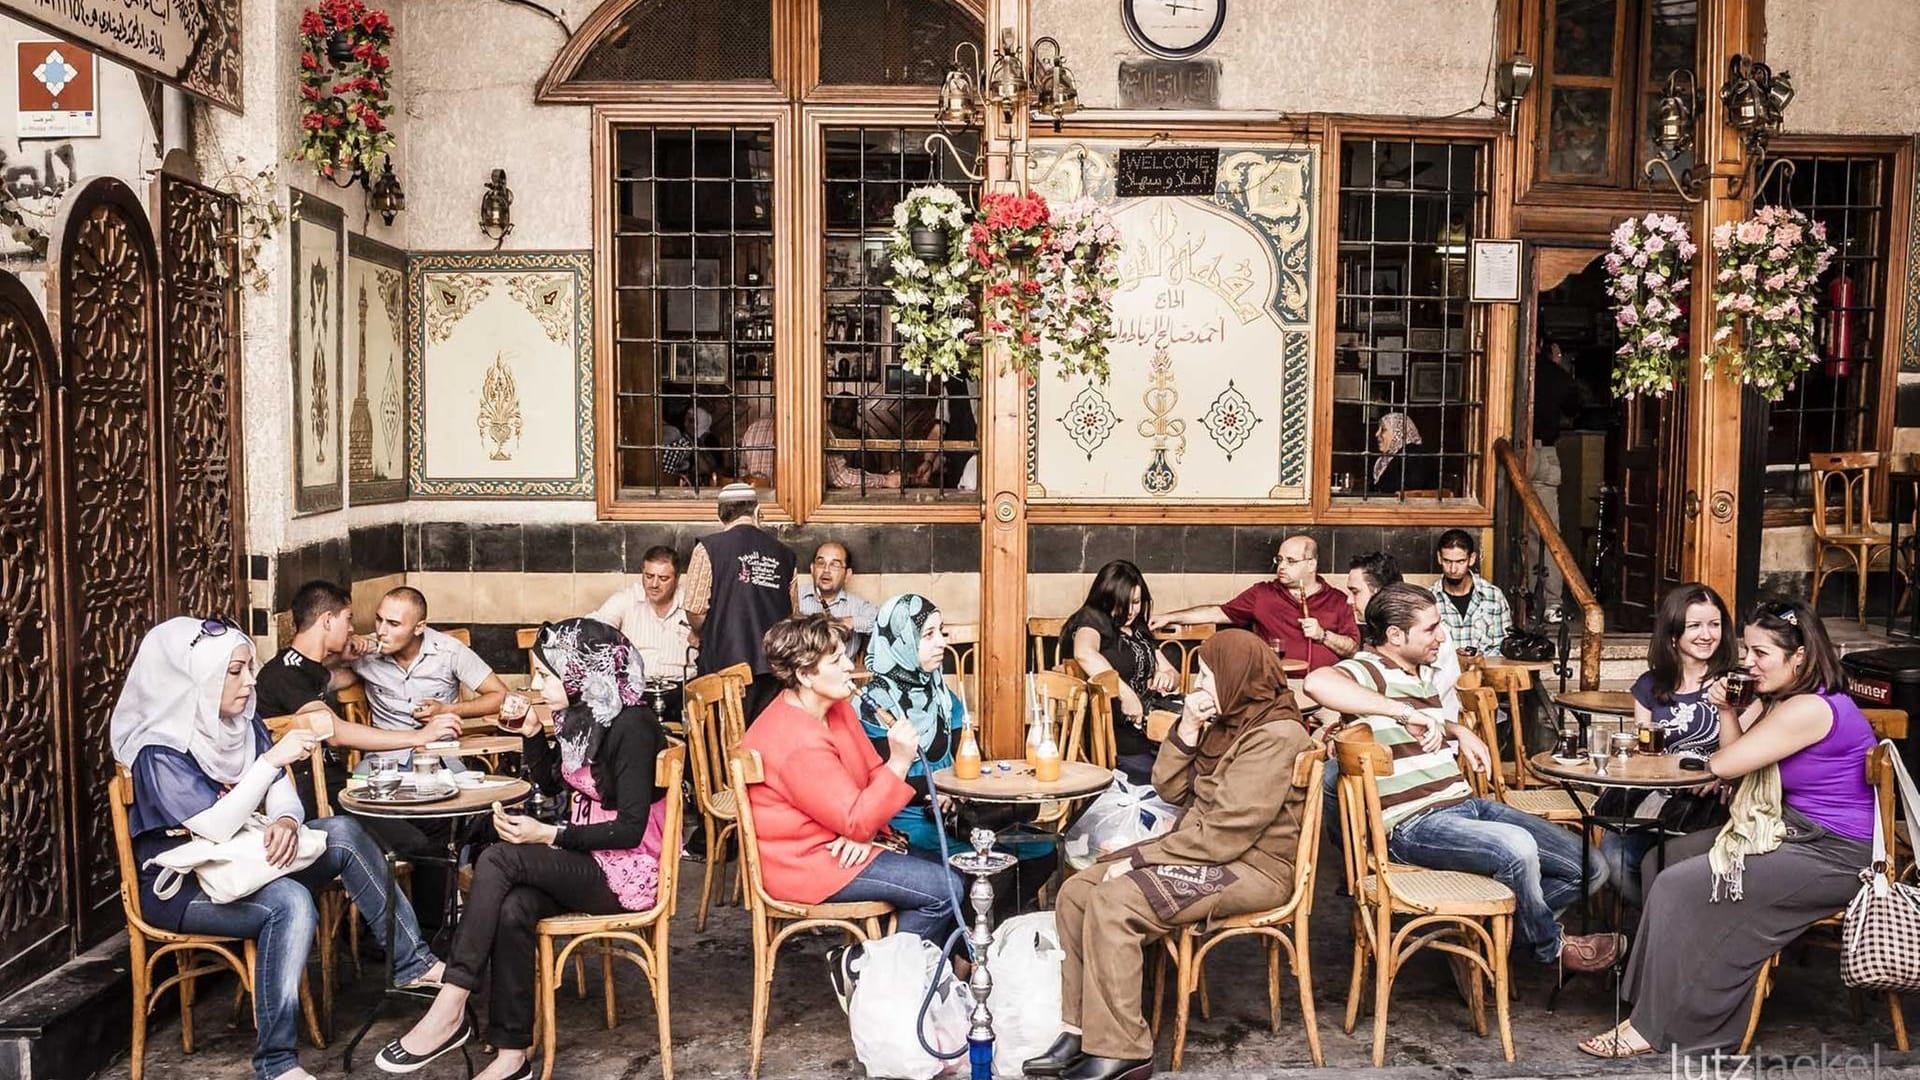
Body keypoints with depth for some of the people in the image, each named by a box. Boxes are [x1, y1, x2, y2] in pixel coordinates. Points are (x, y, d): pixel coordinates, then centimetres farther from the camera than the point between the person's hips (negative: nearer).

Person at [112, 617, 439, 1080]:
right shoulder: (159, 751, -20)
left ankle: (412, 962, -6)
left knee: (343, 833, -10)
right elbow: (217, 826, -28)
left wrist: (285, 819, -20)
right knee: (290, 902, -32)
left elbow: (279, 786, 4)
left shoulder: (242, 720, 1)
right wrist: (273, 759, -33)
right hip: (180, 885, -7)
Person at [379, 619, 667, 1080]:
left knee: (498, 860, -25)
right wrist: (532, 734, 6)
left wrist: (548, 836, -22)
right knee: (512, 910, -24)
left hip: (626, 869, -7)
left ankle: (449, 1012, -22)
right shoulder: (581, 715, 7)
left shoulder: (629, 725, -18)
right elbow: (552, 783, 22)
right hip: (586, 859, 7)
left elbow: (630, 829, -20)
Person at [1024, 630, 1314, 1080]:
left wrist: (1138, 861, -19)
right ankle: (1079, 1030, 0)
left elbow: (1227, 833, -24)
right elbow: (1171, 790, 11)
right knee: (1075, 892, -4)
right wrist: (1187, 730, -5)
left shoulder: (1274, 737, -18)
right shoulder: (1227, 724, 11)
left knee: (1112, 902, -26)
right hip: (1206, 851, 10)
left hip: (1251, 867, -10)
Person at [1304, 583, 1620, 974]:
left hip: (1465, 804, 9)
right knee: (1517, 846, -33)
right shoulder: (1369, 671, -13)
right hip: (1413, 823, -9)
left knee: (1590, 868, -2)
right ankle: (1549, 946, -4)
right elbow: (1318, 682, -38)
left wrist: (1459, 730, 15)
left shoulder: (1423, 671, 16)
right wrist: (1408, 713, -39)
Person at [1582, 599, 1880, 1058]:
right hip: (1798, 831, 10)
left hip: (1833, 856, -10)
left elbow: (1724, 764, -21)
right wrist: (1727, 710, -8)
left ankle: (1657, 1028, -3)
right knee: (1669, 857, 6)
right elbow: (1737, 750, 9)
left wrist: (1716, 756, 2)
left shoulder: (1809, 709, -24)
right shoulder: (1776, 699, 9)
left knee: (1681, 887, -15)